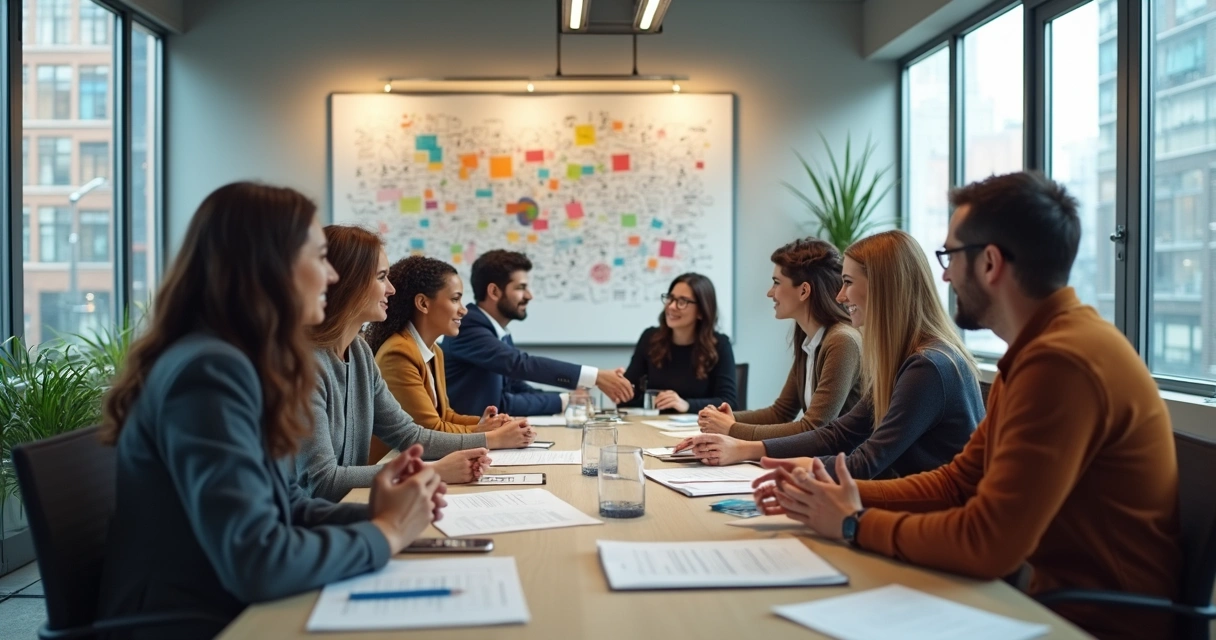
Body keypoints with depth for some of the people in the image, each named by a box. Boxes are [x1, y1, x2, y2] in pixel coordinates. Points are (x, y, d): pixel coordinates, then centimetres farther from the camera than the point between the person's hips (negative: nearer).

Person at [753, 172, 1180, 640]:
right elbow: (957, 482, 8)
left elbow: (988, 542, -27)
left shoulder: (1063, 362, -25)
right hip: (1065, 600, 8)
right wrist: (836, 496, -3)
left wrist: (855, 524, -12)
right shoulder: (1039, 350, 7)